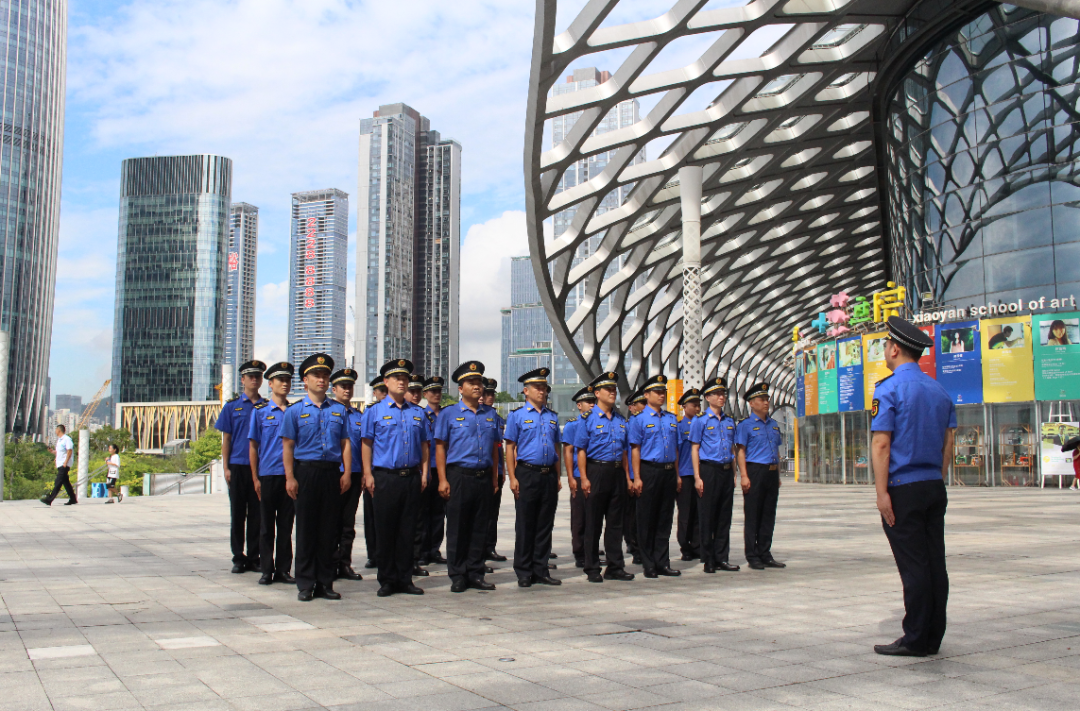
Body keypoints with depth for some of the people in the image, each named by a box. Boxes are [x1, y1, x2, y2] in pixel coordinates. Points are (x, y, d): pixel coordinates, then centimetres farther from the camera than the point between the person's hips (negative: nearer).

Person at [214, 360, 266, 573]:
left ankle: (254, 557, 12)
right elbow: (226, 439, 5)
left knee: (257, 514, 4)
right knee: (238, 514, 5)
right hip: (238, 466, 0)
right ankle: (238, 558, 12)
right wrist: (226, 467, -3)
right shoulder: (232, 407, 7)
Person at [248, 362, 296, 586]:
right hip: (268, 475, -2)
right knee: (267, 526, 5)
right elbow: (253, 446, 3)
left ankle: (283, 569, 14)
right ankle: (267, 571, 13)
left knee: (286, 525, 6)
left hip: (290, 475, 2)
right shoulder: (260, 411, 3)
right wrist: (255, 478, -3)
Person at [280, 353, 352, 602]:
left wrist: (347, 473, 0)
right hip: (306, 471, -2)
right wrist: (290, 477, -8)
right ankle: (305, 584, 8)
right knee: (306, 529, 1)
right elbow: (287, 446, 0)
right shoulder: (294, 411, 4)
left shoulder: (339, 410, 11)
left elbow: (345, 443, 10)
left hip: (332, 473, 2)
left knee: (329, 529, 5)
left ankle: (325, 583, 13)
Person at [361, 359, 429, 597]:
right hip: (385, 477, -3)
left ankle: (405, 579, 15)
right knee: (385, 531, 2)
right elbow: (367, 444, 1)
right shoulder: (376, 411, 3)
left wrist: (424, 473, 7)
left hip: (411, 477, 3)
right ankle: (387, 581, 10)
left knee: (407, 531, 7)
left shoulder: (417, 412, 13)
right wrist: (368, 475, -6)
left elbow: (424, 445, 15)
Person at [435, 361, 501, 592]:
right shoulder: (448, 414, 2)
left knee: (480, 528, 7)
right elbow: (440, 447, -1)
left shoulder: (490, 414, 13)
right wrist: (443, 480, -8)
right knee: (457, 528, 1)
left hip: (484, 476, 4)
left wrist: (495, 478, 11)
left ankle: (475, 574, 16)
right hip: (459, 475, -4)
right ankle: (458, 576, 9)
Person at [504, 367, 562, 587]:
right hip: (527, 474, -4)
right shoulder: (517, 416, 0)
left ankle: (541, 571, 16)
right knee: (525, 526, 1)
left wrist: (558, 477, 11)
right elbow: (509, 448, -3)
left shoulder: (552, 417, 14)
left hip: (549, 475, 4)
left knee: (545, 525, 8)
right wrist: (513, 478, -10)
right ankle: (524, 573, 9)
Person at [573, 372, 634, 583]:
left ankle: (615, 567, 16)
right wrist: (584, 478, -14)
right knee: (593, 523, 2)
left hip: (617, 473, 5)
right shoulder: (588, 419, -3)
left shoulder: (621, 420, 13)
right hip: (597, 472, -5)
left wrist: (627, 477, 12)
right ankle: (592, 569, 10)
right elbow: (581, 450, -6)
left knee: (616, 522, 9)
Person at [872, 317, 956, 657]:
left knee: (913, 565, -4)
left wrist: (882, 492, -14)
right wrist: (939, 481, 18)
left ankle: (916, 640, 2)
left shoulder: (889, 389, -10)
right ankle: (933, 638, 15)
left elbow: (881, 444, -15)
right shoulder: (939, 390, 12)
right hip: (935, 488, 7)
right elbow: (948, 442, 13)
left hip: (903, 488, -7)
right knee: (935, 563, 8)